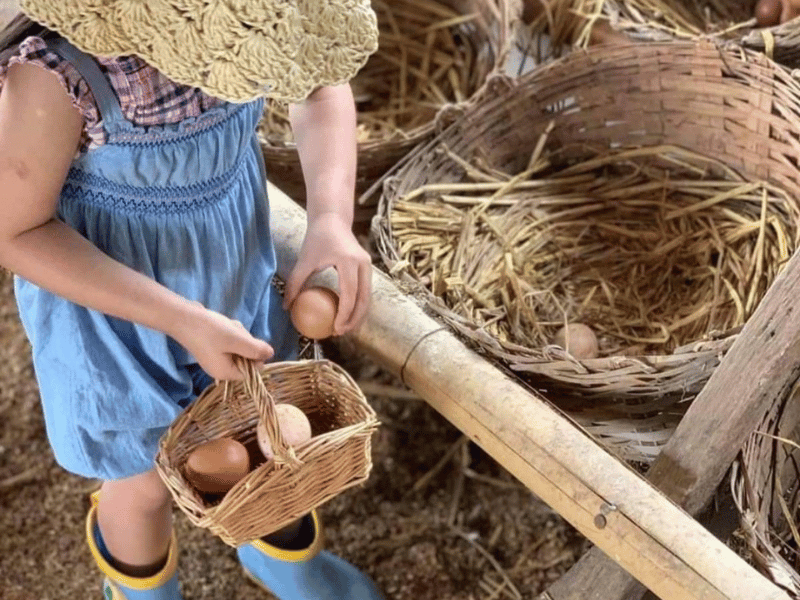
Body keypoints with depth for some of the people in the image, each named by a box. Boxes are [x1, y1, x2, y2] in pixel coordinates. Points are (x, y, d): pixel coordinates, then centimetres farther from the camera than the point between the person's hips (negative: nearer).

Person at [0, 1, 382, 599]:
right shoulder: (56, 71, -36)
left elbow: (321, 80, -4)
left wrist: (331, 219, -21)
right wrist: (182, 322, -29)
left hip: (234, 259, 5)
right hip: (112, 296, -4)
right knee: (149, 480, 20)